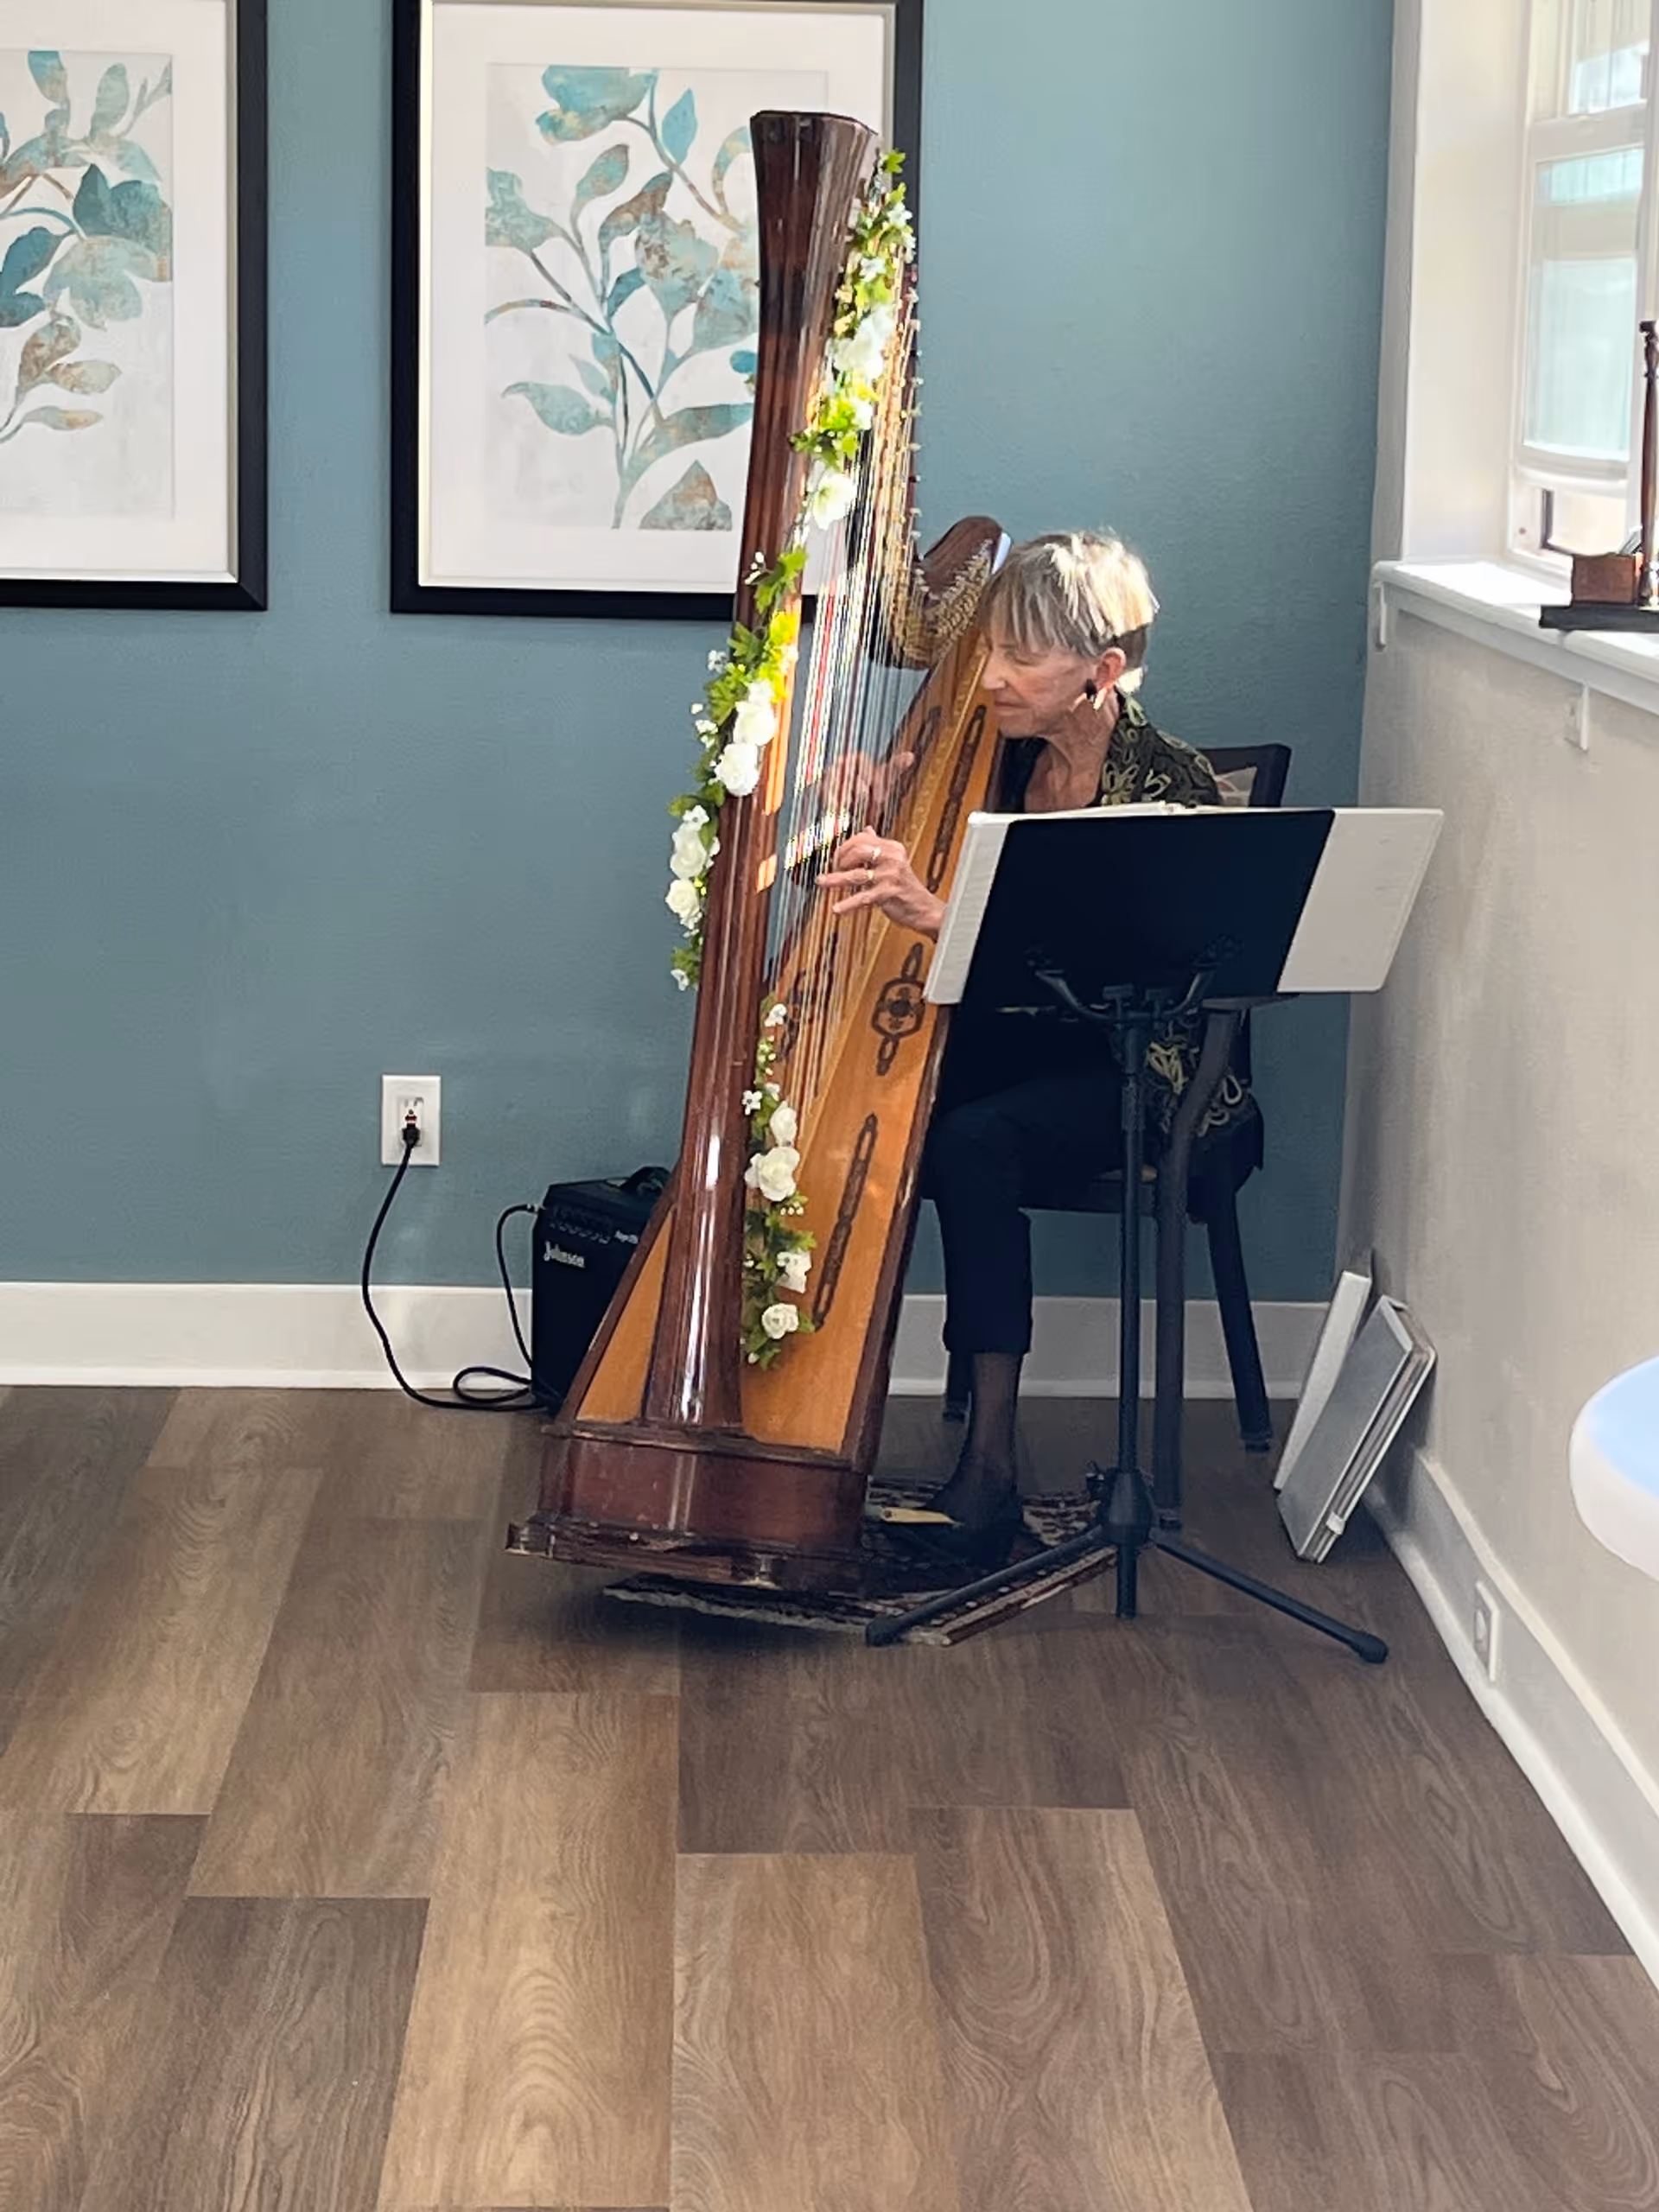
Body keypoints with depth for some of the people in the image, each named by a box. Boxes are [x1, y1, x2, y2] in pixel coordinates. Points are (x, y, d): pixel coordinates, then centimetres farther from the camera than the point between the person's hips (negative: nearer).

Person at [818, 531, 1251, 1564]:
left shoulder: (1173, 788, -16)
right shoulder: (1002, 757, 4)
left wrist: (933, 910, -41)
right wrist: (875, 826, -13)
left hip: (1135, 1070, -5)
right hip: (1002, 1043, 6)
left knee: (973, 1142, -33)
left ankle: (992, 1454, -27)